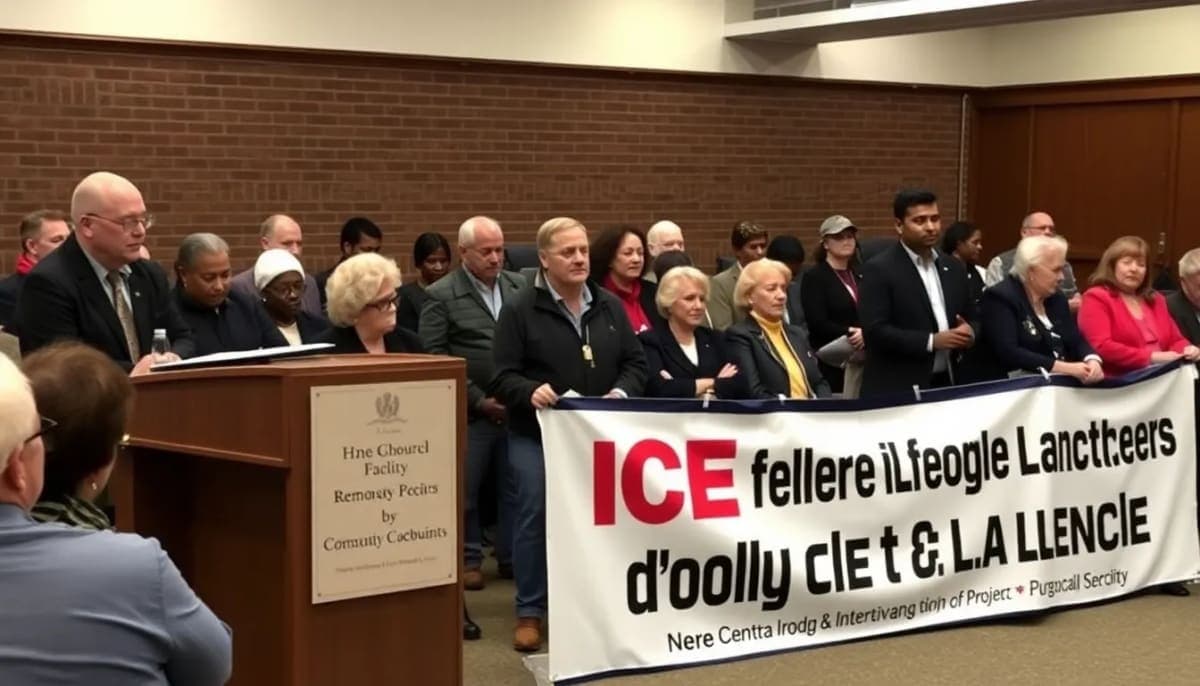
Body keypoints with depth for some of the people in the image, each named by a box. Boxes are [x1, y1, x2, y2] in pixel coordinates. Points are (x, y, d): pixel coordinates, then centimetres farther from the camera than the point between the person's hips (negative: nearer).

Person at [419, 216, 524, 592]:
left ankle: (512, 556, 19)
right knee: (465, 490, 4)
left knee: (516, 488, 8)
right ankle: (468, 558, 16)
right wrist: (479, 400, -10)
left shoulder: (521, 287, 8)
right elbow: (435, 356, -8)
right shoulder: (441, 296, -4)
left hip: (518, 408, 3)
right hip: (470, 412, -3)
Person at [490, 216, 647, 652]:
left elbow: (636, 363, 10)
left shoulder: (610, 306, 8)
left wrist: (622, 391, -11)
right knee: (535, 514, -5)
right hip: (537, 435, -4)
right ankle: (530, 611, 6)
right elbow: (502, 377, -9)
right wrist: (530, 391, -29)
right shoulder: (520, 310, -6)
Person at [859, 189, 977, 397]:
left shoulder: (953, 267, 12)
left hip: (947, 384, 6)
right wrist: (931, 341, -21)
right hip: (897, 391, -6)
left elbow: (973, 318, 18)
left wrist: (970, 332, -6)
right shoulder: (878, 270, -8)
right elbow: (874, 331, -17)